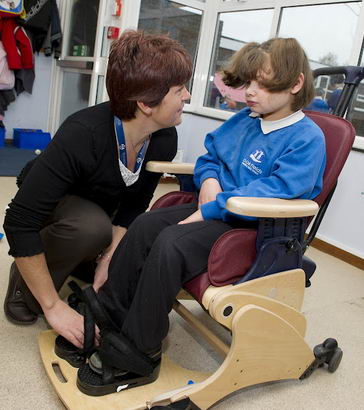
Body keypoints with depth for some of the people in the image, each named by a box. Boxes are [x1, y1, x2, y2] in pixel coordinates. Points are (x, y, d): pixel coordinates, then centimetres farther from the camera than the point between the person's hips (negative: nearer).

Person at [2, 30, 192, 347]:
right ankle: (25, 285, -9)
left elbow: (134, 205, -10)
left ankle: (77, 263, 14)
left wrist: (108, 259, -23)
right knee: (93, 224, -38)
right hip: (47, 210, -5)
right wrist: (54, 306, -34)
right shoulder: (83, 135, -37)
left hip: (95, 216, 5)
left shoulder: (165, 139, -19)